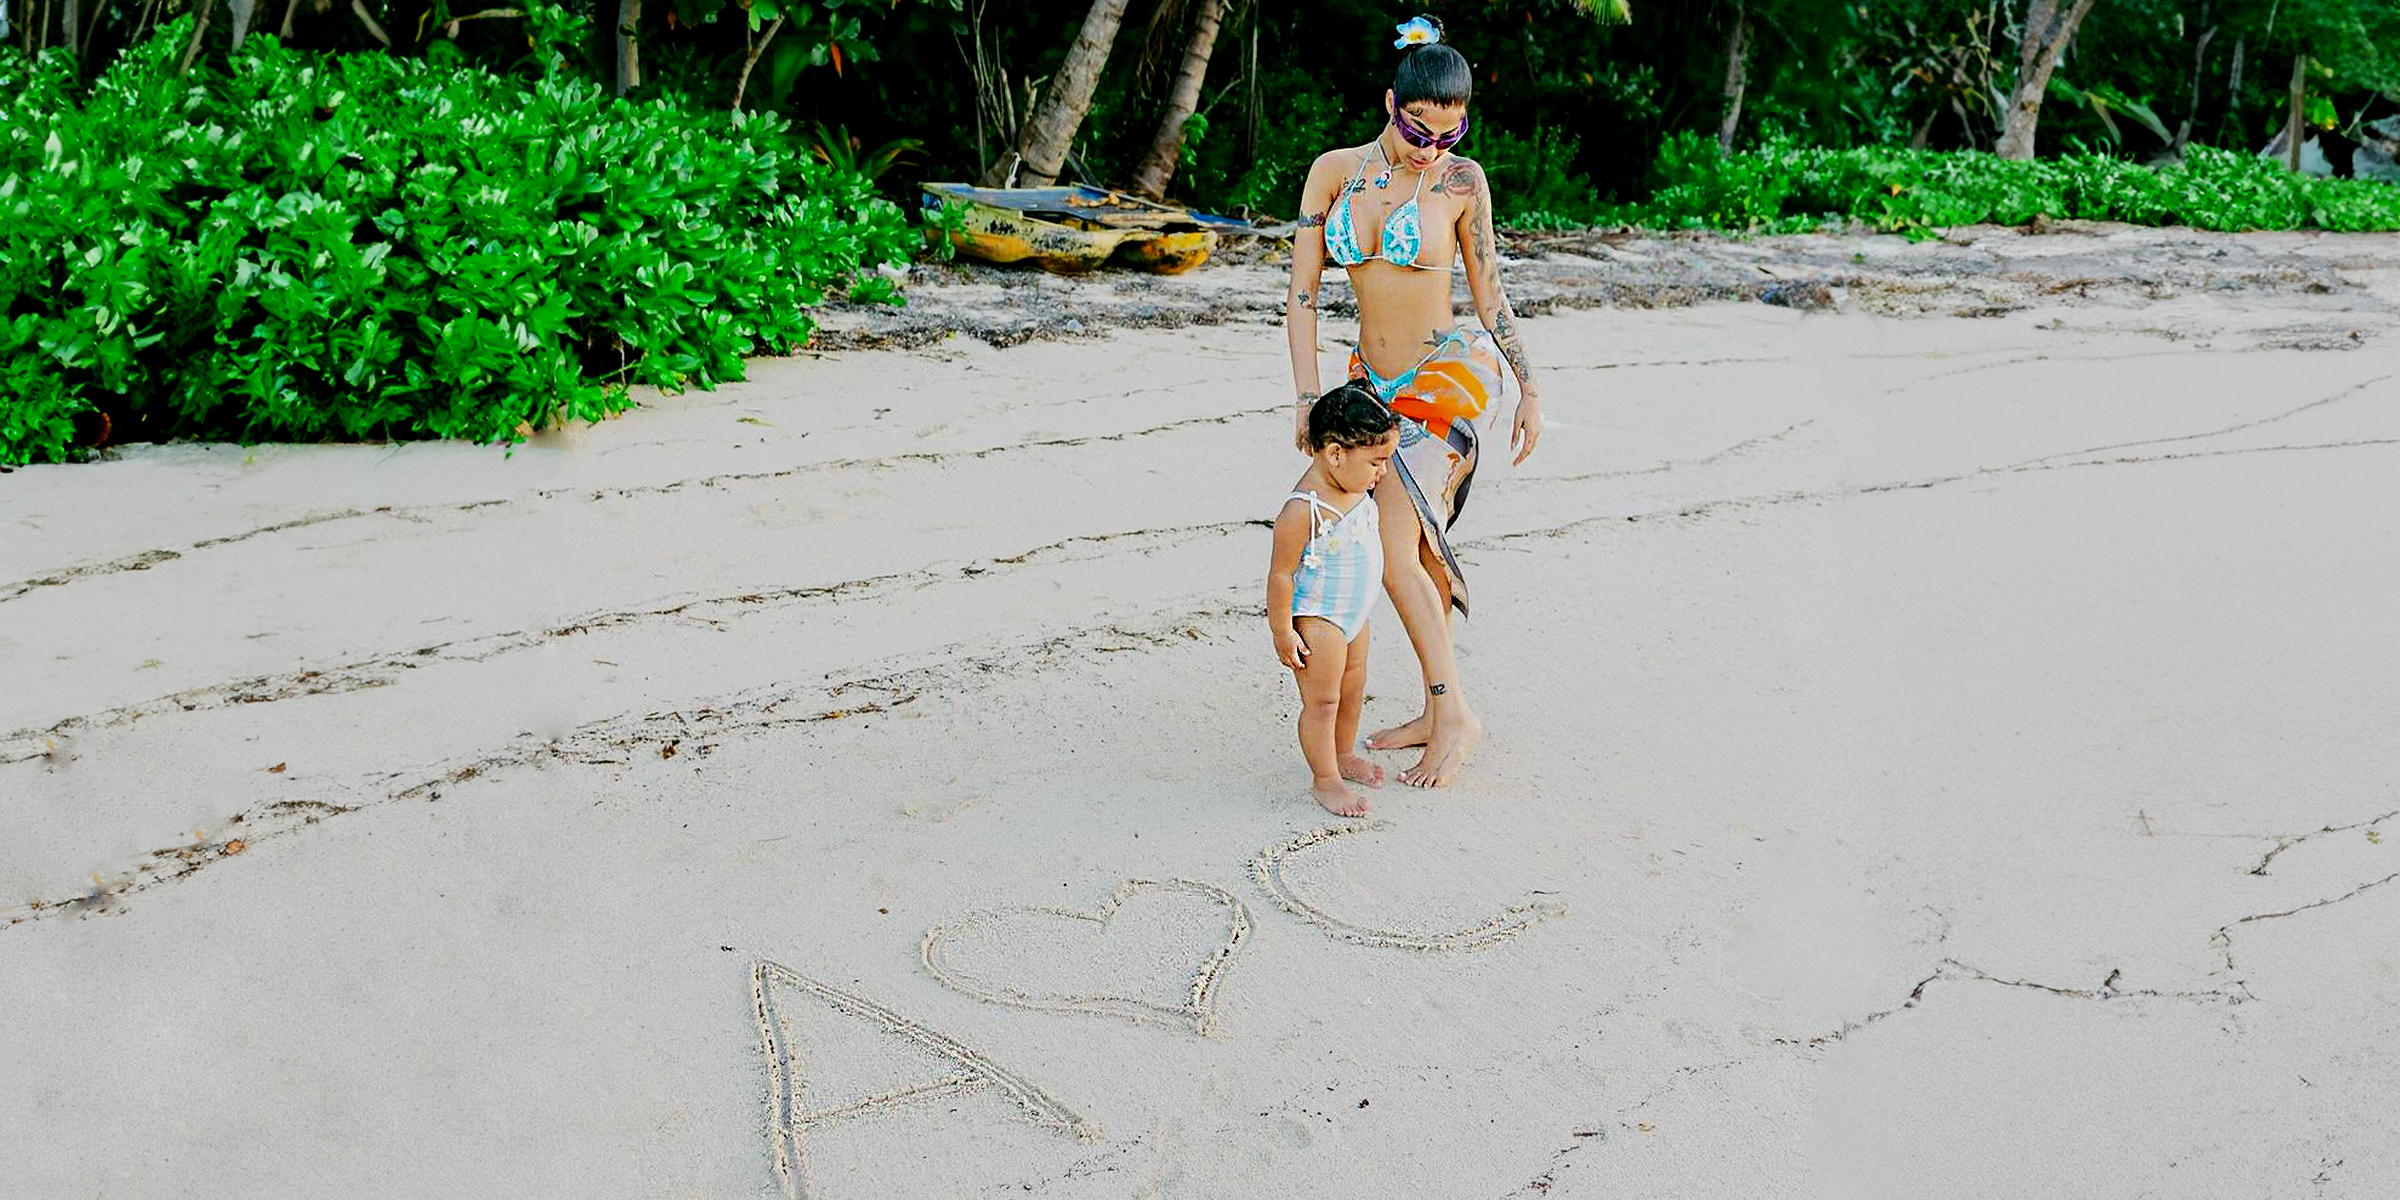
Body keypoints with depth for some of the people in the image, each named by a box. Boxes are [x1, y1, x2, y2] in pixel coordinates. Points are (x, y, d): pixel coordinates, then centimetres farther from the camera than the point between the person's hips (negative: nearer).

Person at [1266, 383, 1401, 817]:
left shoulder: (1353, 489, -3)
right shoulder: (1303, 510, -31)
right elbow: (1281, 573, -24)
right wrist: (1282, 632, -19)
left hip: (1353, 615, 9)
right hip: (1318, 621, -9)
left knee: (1352, 689, 23)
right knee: (1321, 701, 2)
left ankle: (1343, 754, 43)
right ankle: (1324, 779, 16)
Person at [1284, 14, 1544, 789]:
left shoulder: (1462, 182, -7)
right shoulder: (1334, 171, 0)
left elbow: (1489, 293, 3)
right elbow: (1301, 293, 0)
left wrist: (1529, 391, 9)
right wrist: (1307, 399, -6)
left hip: (1451, 371, -5)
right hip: (1378, 383, 5)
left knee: (1397, 555, -14)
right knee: (1423, 552, 13)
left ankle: (1455, 714, -2)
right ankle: (1437, 713, 25)